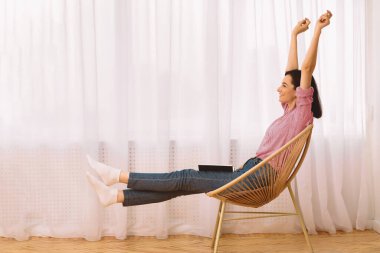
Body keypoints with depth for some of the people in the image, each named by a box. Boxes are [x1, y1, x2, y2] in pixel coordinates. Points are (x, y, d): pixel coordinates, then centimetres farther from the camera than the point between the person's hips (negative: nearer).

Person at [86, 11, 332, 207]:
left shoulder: (302, 111, -6)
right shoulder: (290, 112, 16)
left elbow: (307, 68, -14)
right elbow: (292, 71, 22)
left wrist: (318, 29, -13)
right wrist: (295, 34, 26)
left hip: (257, 178, -8)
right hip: (252, 172, 8)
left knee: (185, 179, -11)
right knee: (183, 183, -2)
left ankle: (117, 175, -10)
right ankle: (114, 196, -4)